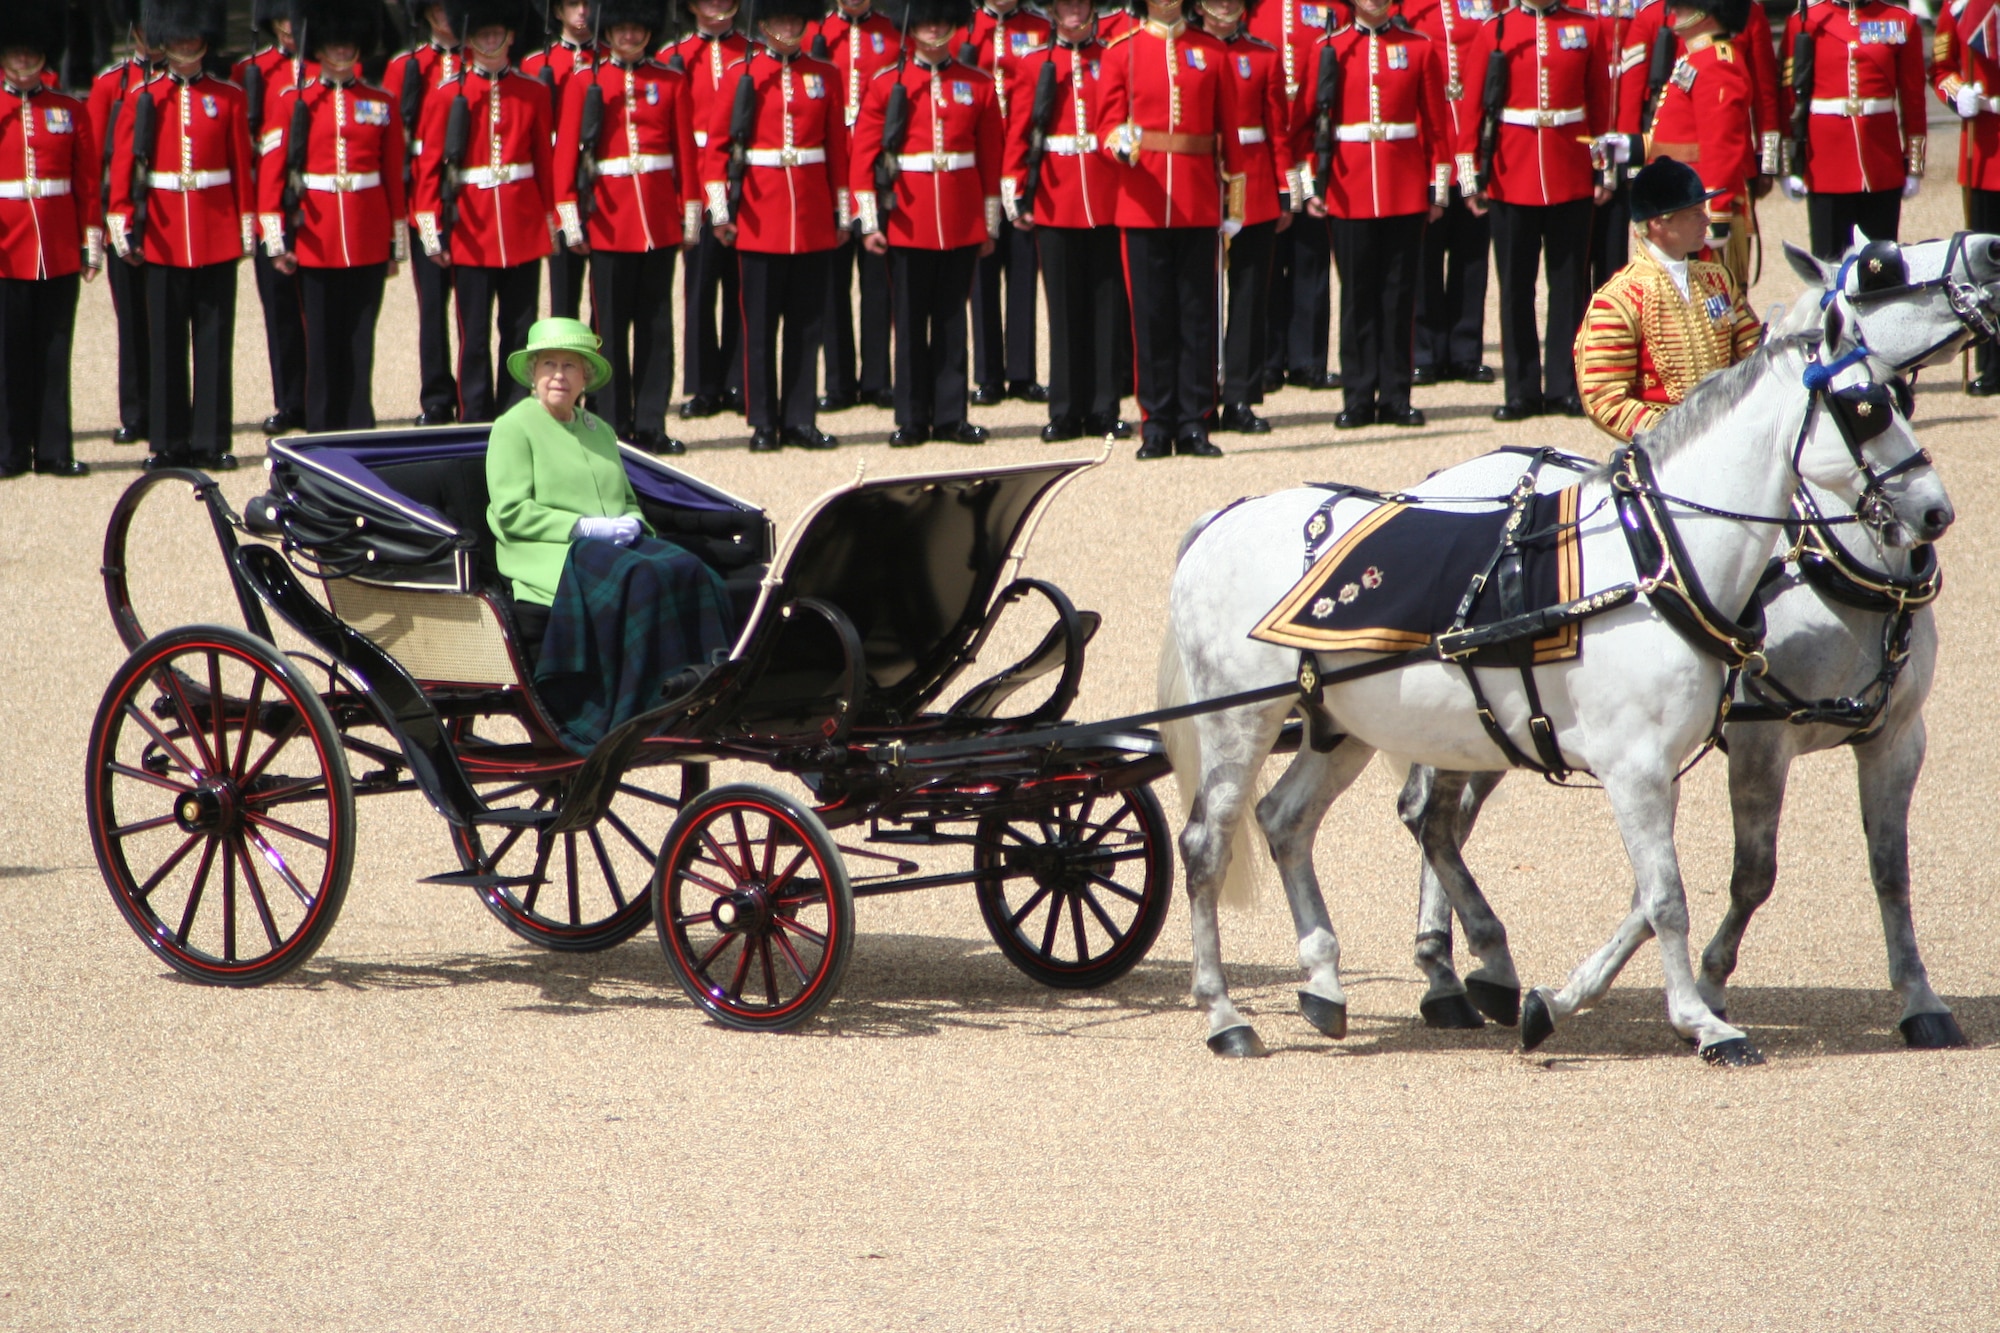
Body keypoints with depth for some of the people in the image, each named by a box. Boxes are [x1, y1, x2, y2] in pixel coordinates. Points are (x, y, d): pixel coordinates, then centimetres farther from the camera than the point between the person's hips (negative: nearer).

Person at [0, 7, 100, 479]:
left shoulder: (71, 112, 8)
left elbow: (88, 182, 7)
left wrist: (92, 243, 3)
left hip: (59, 250, 2)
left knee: (53, 351, 4)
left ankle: (54, 452, 8)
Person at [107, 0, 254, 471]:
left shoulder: (228, 98, 5)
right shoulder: (144, 98, 4)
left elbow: (242, 167, 5)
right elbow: (122, 165, 1)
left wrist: (247, 229, 2)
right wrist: (123, 226, -6)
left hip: (218, 236, 0)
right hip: (163, 237, 0)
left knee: (214, 341, 1)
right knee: (166, 344, 2)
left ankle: (211, 440, 5)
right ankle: (170, 442, 6)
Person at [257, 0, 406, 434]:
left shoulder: (381, 105, 7)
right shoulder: (292, 103, 2)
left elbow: (394, 179, 9)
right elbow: (270, 175, -1)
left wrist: (397, 246, 8)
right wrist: (277, 242, -6)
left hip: (368, 245, 1)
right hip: (315, 244, -1)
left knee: (360, 344, 2)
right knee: (322, 344, 3)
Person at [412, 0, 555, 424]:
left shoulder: (534, 93, 5)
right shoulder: (447, 95, -1)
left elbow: (545, 163, 9)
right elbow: (429, 166, -1)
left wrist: (550, 222, 9)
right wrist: (431, 231, -6)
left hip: (524, 230, 2)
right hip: (471, 231, -2)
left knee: (521, 336, 4)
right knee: (474, 337, 1)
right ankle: (476, 426, 7)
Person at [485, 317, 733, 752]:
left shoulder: (599, 431, 25)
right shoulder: (513, 427, 4)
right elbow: (510, 512, -7)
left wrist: (631, 522, 2)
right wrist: (583, 526, -14)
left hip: (618, 543, 6)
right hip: (552, 555, -6)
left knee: (690, 571, -24)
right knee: (640, 578, -34)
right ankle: (644, 714, -37)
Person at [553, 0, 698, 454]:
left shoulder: (672, 83, 8)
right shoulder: (585, 83, 2)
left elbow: (686, 151, 8)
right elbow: (566, 151, -1)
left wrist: (690, 216, 3)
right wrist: (570, 220, -7)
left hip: (659, 218, 2)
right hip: (610, 218, -2)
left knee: (656, 325, 3)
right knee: (611, 326, 0)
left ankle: (650, 425, 7)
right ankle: (614, 428, 3)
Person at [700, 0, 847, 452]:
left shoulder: (823, 76, 8)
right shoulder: (740, 75, -1)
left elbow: (838, 146, 10)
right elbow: (716, 144, -2)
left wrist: (842, 211, 8)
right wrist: (720, 210, -8)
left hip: (813, 218, 3)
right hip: (759, 217, -3)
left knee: (807, 322, 5)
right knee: (760, 324, 1)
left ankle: (800, 419, 11)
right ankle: (763, 423, 5)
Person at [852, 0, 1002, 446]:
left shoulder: (978, 86, 6)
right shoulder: (887, 85, 0)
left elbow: (991, 158, 9)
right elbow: (862, 155, -2)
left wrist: (990, 224, 7)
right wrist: (869, 222, -8)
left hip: (962, 221, 2)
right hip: (908, 221, -2)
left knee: (952, 320, 6)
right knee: (910, 322, 2)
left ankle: (950, 416, 11)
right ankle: (912, 420, 7)